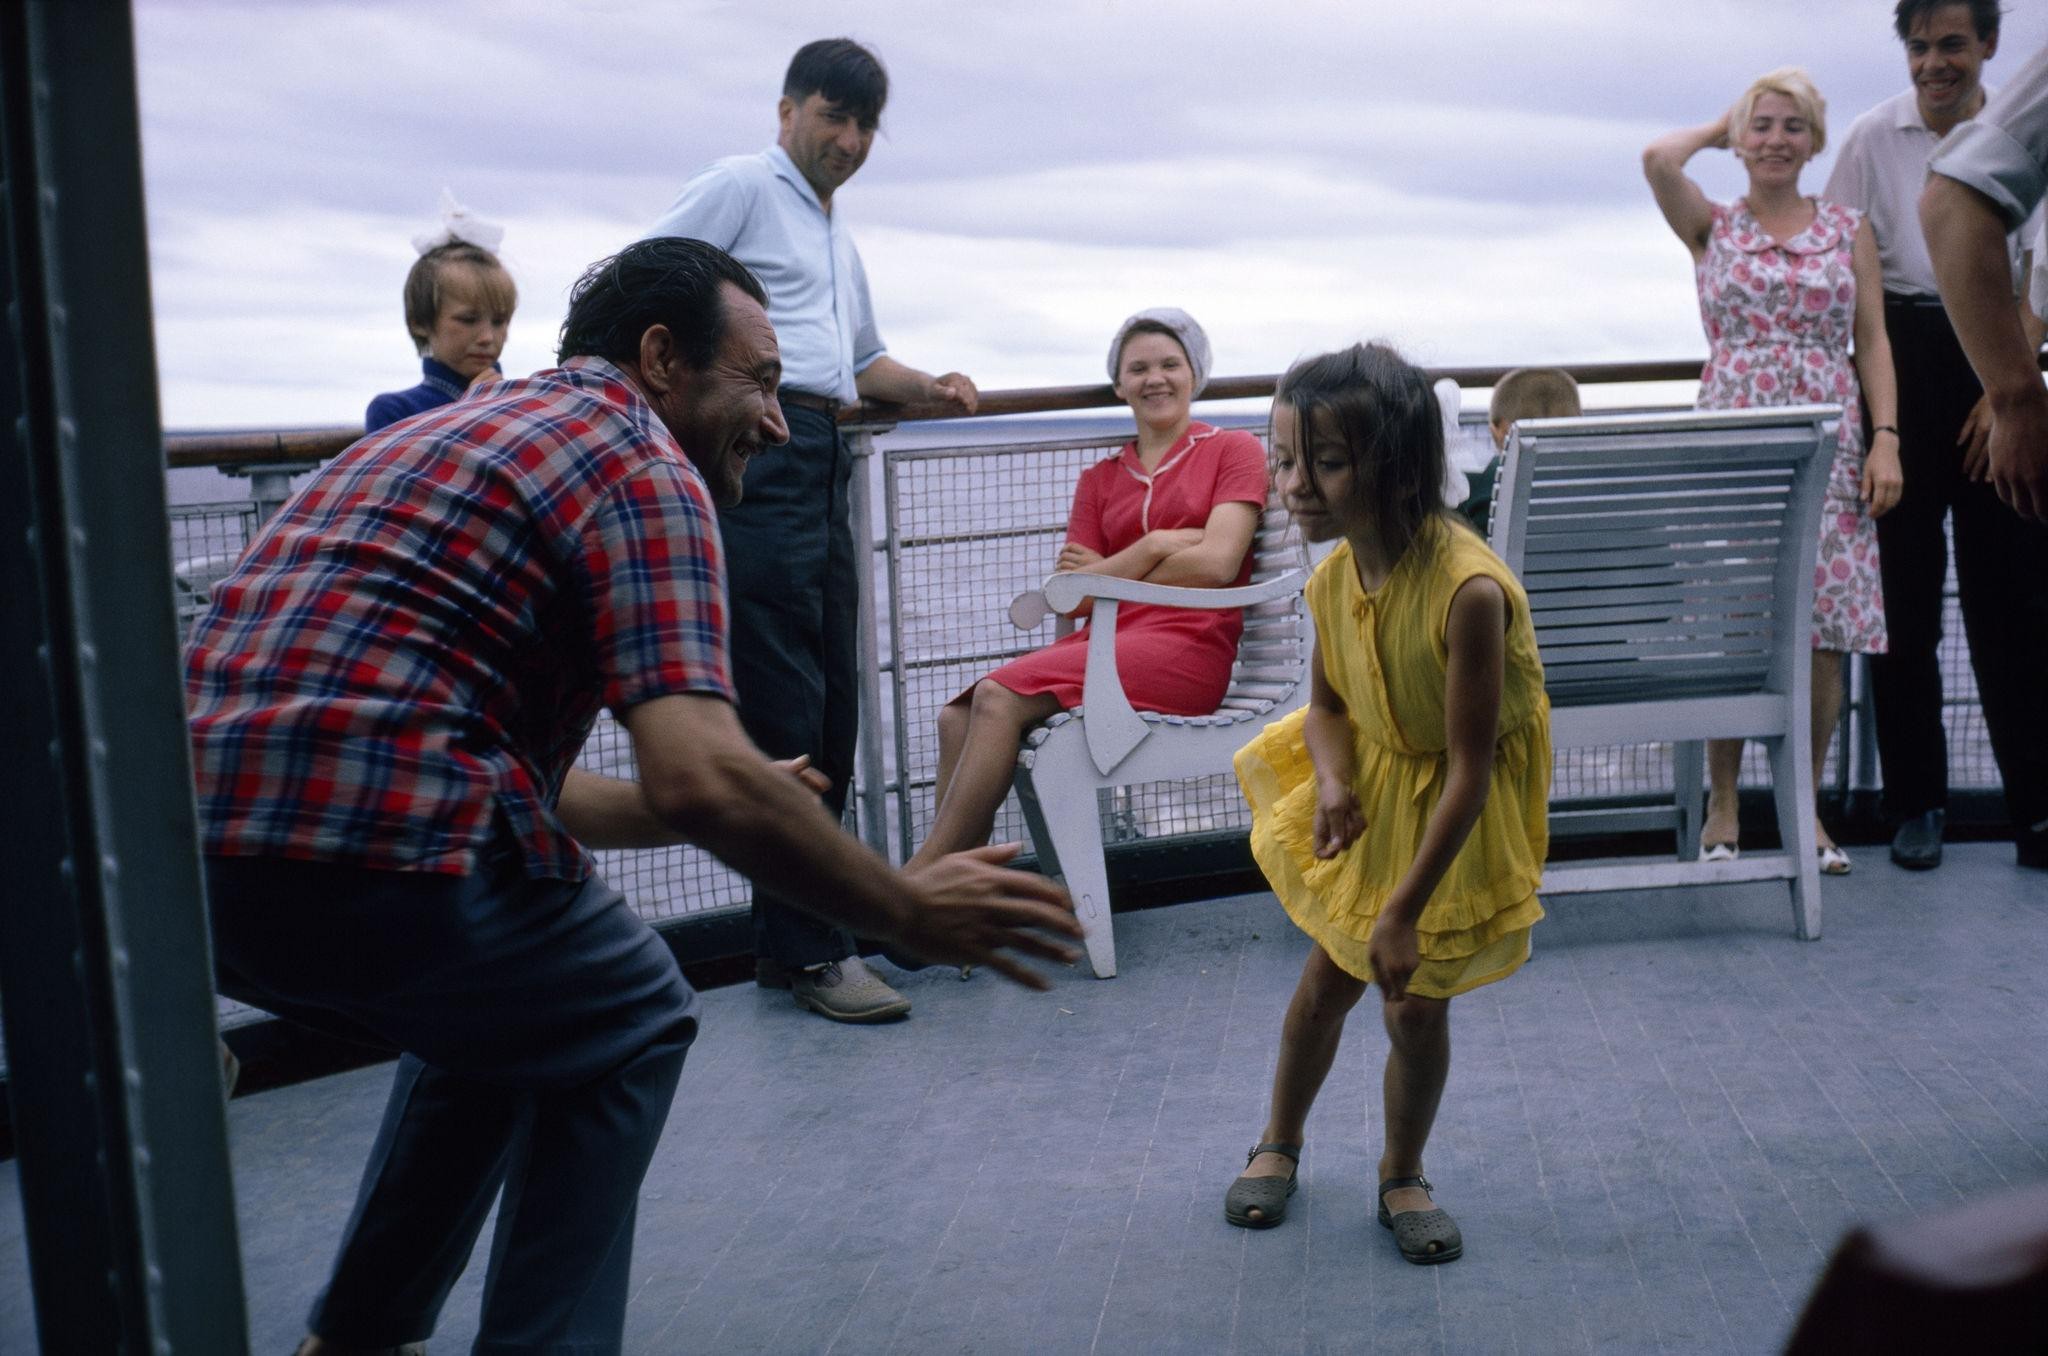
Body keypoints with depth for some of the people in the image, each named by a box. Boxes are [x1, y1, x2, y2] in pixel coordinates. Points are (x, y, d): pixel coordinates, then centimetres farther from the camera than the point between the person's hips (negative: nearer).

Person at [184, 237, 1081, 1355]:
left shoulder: (463, 428, 25)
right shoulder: (643, 462, -3)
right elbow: (701, 780, -17)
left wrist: (736, 805, 36)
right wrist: (909, 916, -4)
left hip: (208, 857, 9)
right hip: (370, 855, -9)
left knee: (500, 1002, 31)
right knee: (628, 1023, 17)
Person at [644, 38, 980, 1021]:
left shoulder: (840, 240, 29)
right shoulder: (742, 185, 3)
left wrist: (931, 388, 21)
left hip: (824, 462, 9)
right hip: (760, 451, -9)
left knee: (833, 706, 8)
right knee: (784, 709, -9)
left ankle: (796, 924, 18)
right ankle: (806, 951, -5)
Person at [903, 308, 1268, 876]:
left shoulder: (1232, 449, 10)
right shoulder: (1100, 479, 23)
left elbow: (1216, 564, -5)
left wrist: (1108, 571, 5)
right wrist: (1153, 546, -3)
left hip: (1188, 644, -5)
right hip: (1105, 641, 5)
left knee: (1000, 697, -26)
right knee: (957, 716, -21)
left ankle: (919, 877, -22)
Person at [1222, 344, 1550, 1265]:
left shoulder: (1467, 590, -36)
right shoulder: (1334, 576, -16)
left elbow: (1469, 768, -30)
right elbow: (1328, 703, 2)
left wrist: (1405, 909, -26)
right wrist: (1334, 783, -21)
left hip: (1454, 810, -4)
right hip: (1370, 786, 5)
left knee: (1416, 1007, 4)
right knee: (1329, 974, 14)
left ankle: (1402, 1175, 30)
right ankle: (1279, 1143, 37)